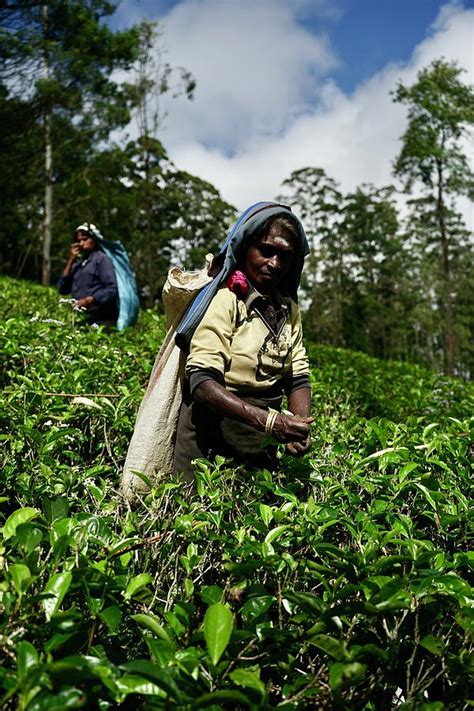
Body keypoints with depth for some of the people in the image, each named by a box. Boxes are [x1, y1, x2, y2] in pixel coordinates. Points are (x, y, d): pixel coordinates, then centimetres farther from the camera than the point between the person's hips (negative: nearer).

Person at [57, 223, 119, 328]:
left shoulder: (102, 259, 0)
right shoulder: (77, 264, 20)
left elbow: (111, 290, -10)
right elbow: (62, 289, 10)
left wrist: (88, 300, -19)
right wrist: (70, 261, 8)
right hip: (81, 319, 6)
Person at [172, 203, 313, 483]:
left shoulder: (289, 309, 5)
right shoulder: (225, 298, -14)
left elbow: (298, 377, 4)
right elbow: (202, 381, -22)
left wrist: (301, 425, -16)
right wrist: (268, 420, -32)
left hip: (262, 450, 6)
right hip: (209, 446, -5)